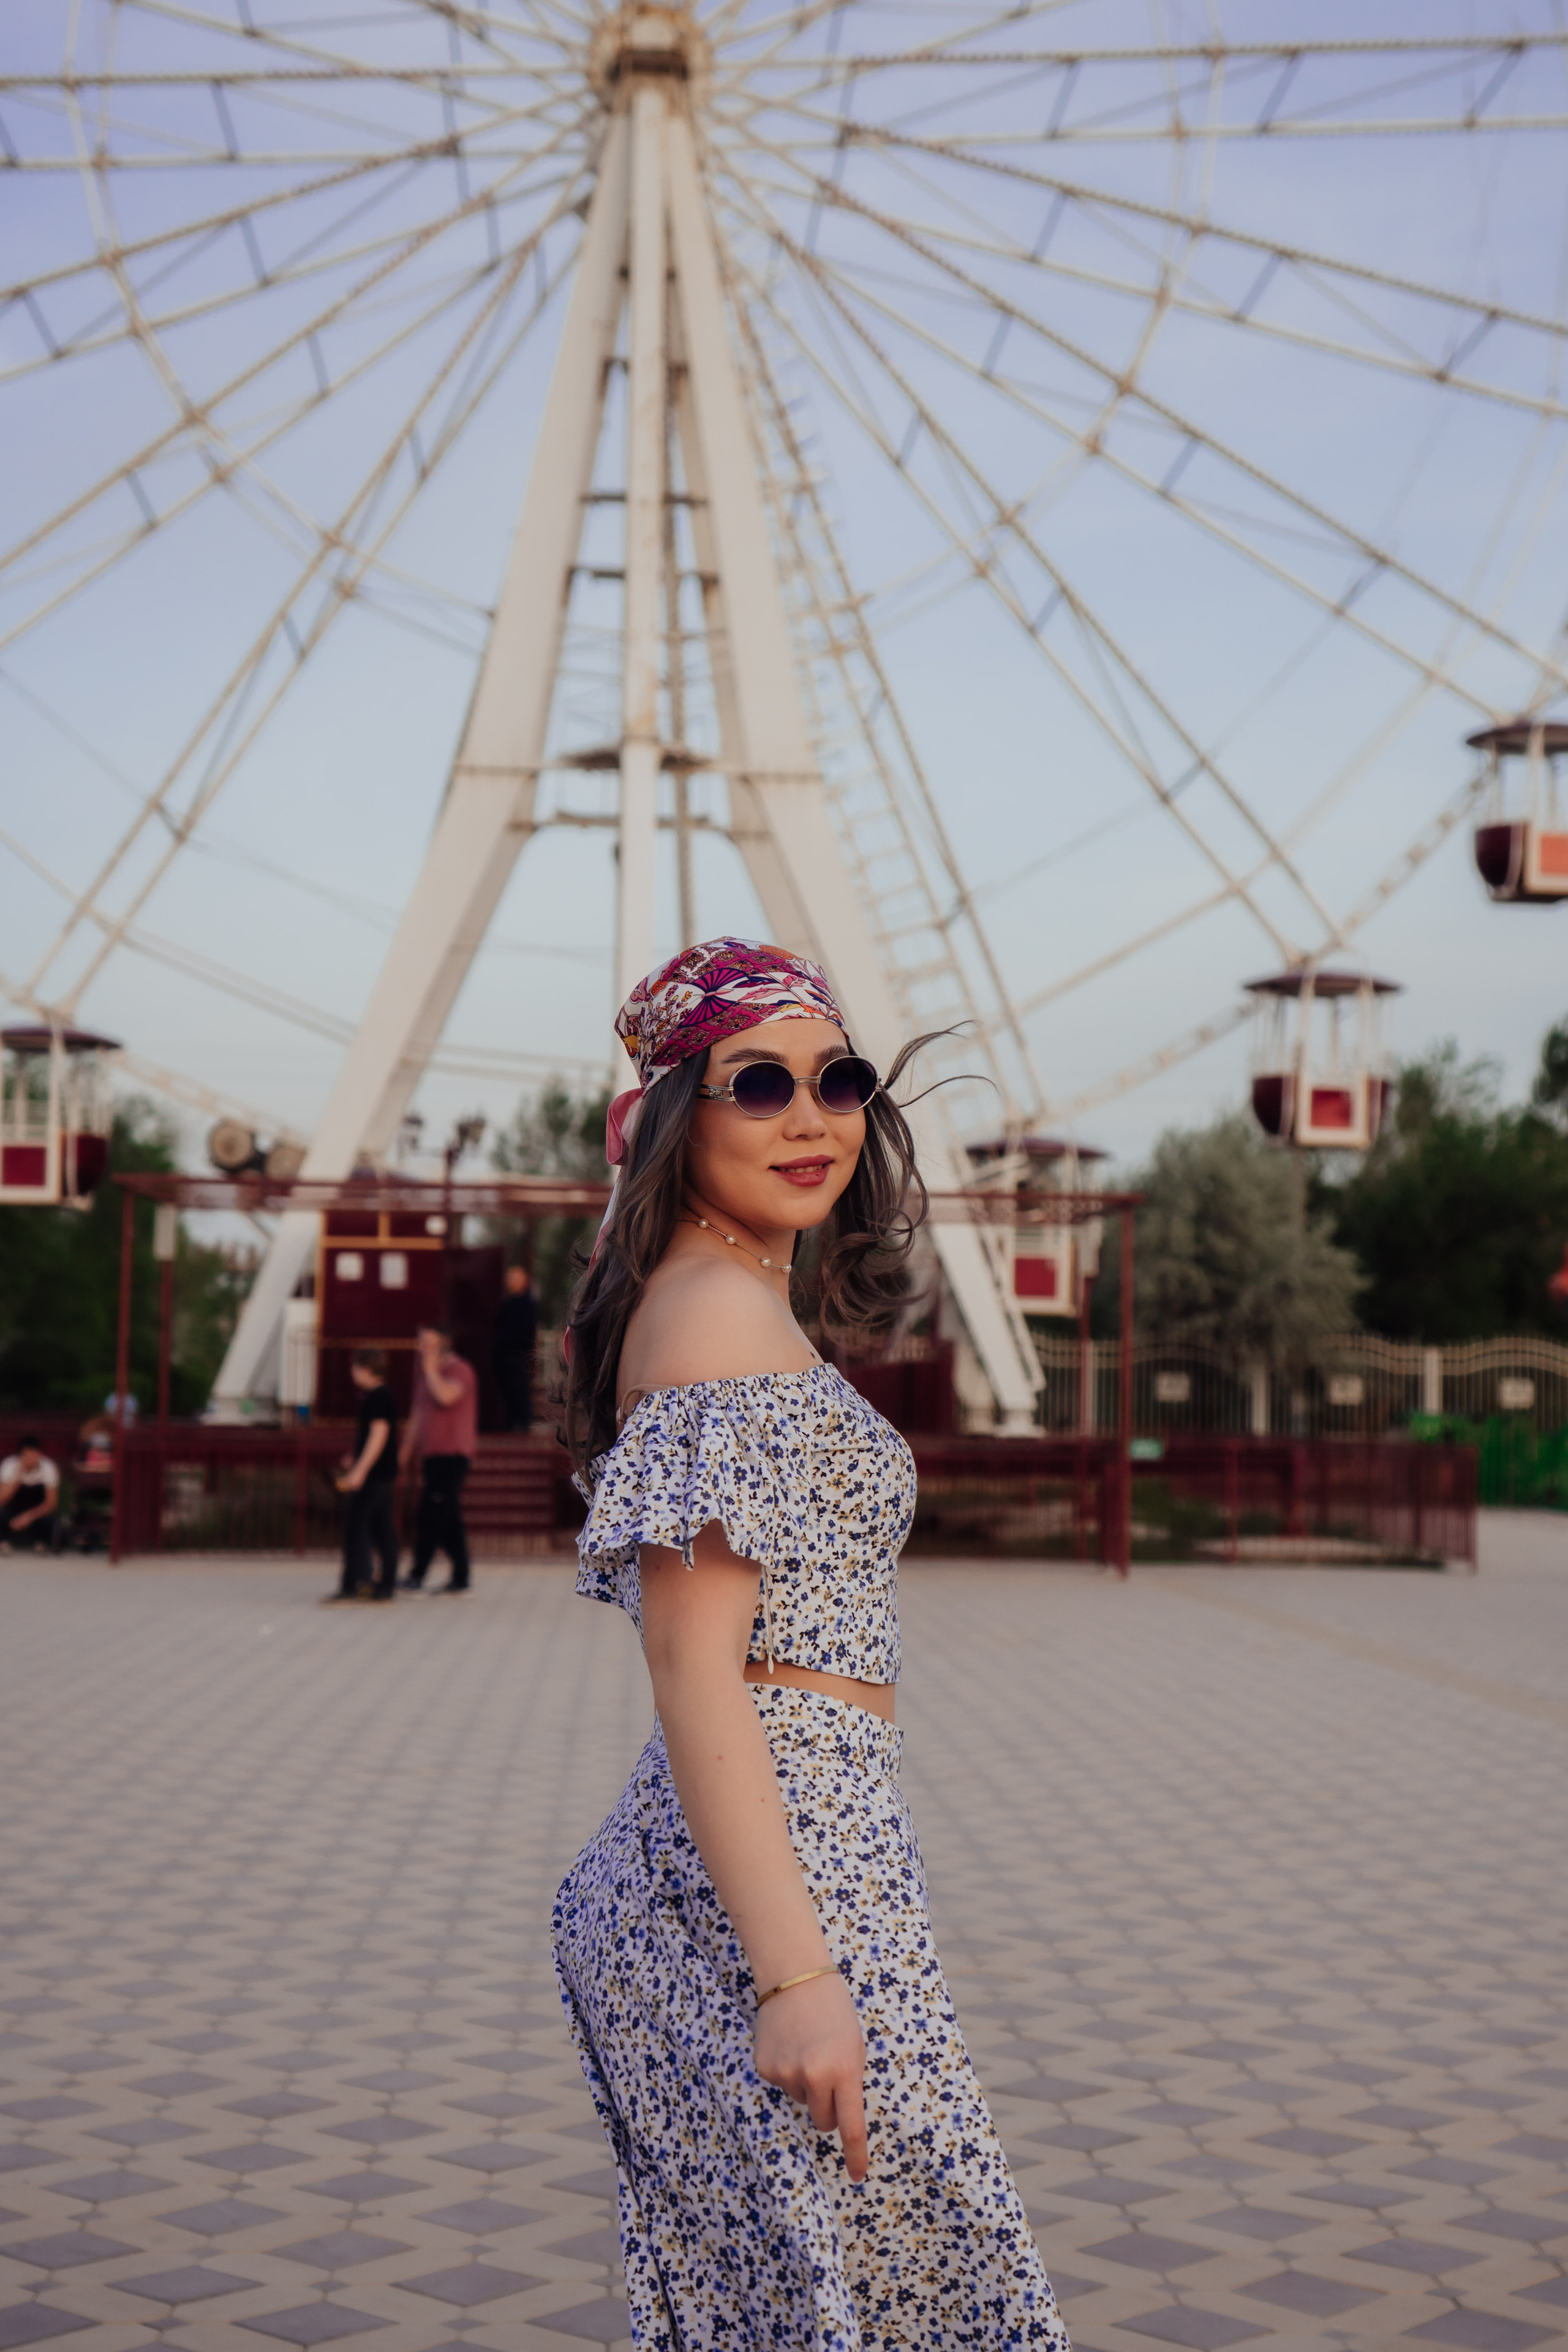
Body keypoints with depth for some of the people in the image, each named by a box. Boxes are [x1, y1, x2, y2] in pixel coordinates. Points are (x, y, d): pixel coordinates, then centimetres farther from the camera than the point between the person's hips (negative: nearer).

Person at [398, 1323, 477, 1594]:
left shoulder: (459, 1370, -7)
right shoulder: (424, 1375, 18)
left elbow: (446, 1396, -29)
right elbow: (417, 1417, 24)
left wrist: (431, 1369, -13)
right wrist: (405, 1456, 23)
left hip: (451, 1456, -9)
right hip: (432, 1456, 9)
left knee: (429, 1518, -12)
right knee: (449, 1521, 9)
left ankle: (417, 1576, -12)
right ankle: (460, 1578, 12)